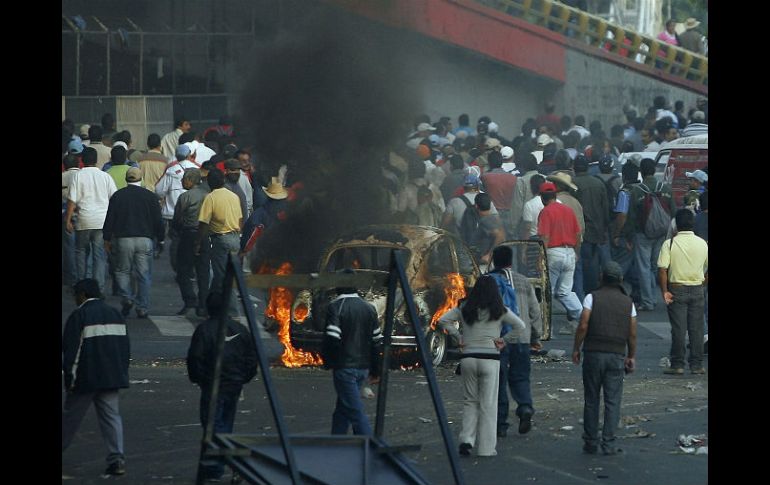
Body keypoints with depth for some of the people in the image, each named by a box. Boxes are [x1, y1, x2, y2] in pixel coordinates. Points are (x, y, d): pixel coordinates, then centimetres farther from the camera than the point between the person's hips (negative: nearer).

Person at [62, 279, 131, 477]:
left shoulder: (79, 316, -10)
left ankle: (61, 447, 22)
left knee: (70, 416, 9)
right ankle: (117, 458, -7)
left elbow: (71, 349, -12)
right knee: (111, 415, 4)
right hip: (112, 377, 5)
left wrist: (70, 377, -7)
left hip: (85, 378, -5)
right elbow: (125, 347, 14)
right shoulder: (115, 314, 10)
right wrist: (121, 373, 19)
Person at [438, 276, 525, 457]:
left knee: (469, 401, 15)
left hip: (468, 358, 2)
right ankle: (486, 448, 4)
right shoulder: (499, 311, -1)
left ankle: (467, 439, -1)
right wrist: (504, 340, 1)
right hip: (490, 358, -2)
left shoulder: (465, 309, 5)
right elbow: (520, 326, -7)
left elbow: (443, 321, 3)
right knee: (488, 404, 3)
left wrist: (458, 337, 7)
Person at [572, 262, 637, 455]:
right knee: (613, 401, 3)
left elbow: (583, 326, -9)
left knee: (591, 400, 7)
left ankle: (590, 442, 9)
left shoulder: (592, 297, -1)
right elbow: (632, 333, 5)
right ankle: (608, 444, -3)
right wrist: (632, 356, 16)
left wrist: (576, 348, 1)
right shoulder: (627, 302, 6)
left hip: (593, 353, -1)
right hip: (617, 356, 1)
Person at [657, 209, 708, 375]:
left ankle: (677, 365, 3)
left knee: (678, 329, 1)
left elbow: (662, 270, -14)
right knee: (696, 328, 7)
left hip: (677, 290, -2)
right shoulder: (702, 244, 0)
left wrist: (664, 291, -7)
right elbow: (708, 271, 7)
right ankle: (697, 365, 10)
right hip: (697, 290, 2)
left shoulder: (669, 244, -10)